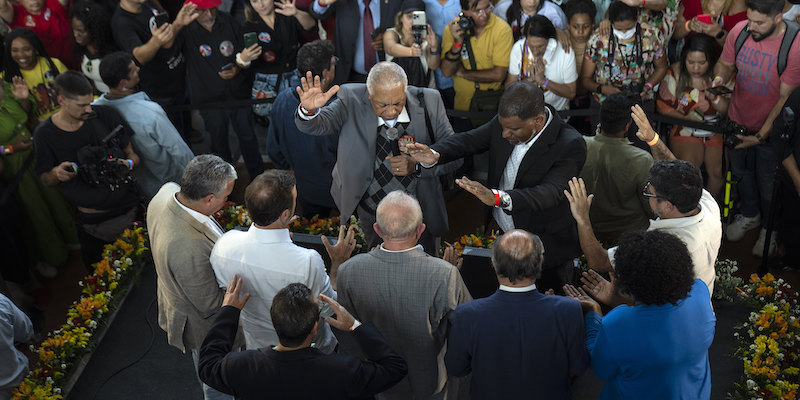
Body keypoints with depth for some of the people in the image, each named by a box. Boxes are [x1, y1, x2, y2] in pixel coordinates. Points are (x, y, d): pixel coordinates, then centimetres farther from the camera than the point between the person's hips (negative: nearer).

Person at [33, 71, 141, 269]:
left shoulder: (105, 115, -6)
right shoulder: (45, 134, -8)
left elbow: (132, 153, 4)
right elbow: (44, 179, 5)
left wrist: (129, 162, -19)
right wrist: (56, 173, -18)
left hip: (131, 209, 1)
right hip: (92, 222, -1)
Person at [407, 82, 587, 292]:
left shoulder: (570, 146, -26)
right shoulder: (505, 120, -9)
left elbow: (551, 192, -38)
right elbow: (470, 140, -2)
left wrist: (498, 197, -55)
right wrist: (434, 154, -25)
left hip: (543, 251, -5)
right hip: (498, 236, 5)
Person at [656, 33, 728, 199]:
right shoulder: (675, 73, -6)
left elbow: (728, 109, -2)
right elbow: (662, 106, -1)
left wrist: (713, 97, -23)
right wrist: (686, 117, -15)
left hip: (716, 131, 1)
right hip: (685, 130, -1)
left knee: (716, 171, -15)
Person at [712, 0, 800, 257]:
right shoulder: (740, 31, -14)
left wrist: (761, 136, -25)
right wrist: (720, 77, -19)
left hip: (769, 128, -4)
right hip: (738, 120, 4)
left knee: (767, 183, 12)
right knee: (741, 172, 23)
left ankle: (769, 228, 39)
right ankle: (749, 215, 50)